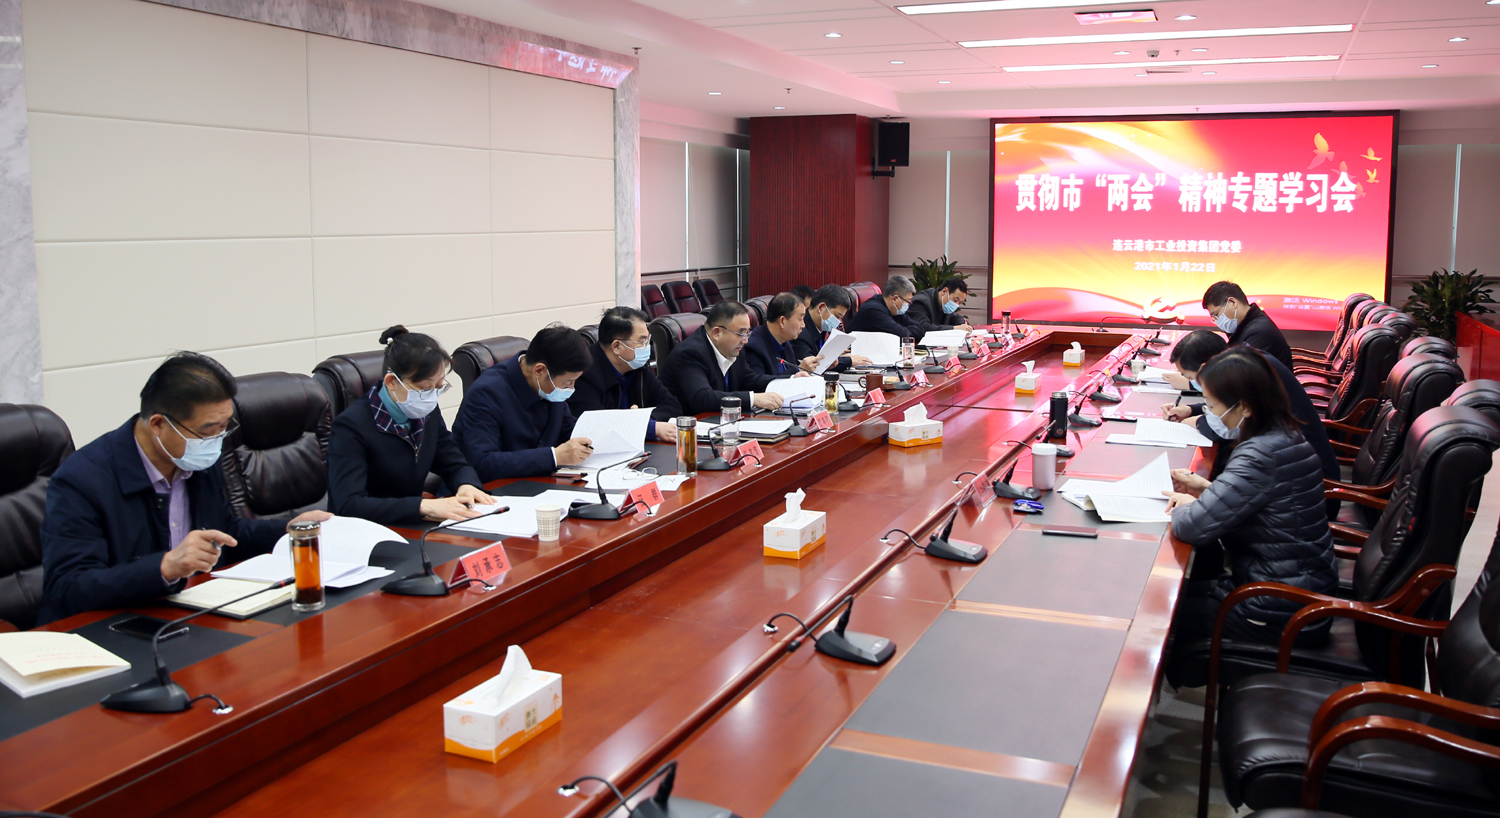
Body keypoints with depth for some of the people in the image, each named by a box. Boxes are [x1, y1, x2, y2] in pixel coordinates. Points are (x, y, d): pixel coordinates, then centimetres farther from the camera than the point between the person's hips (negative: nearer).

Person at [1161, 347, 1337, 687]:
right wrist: (1207, 487, 2)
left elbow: (1191, 527, -32)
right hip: (1309, 589, 9)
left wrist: (1185, 505, -9)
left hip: (1283, 616, -9)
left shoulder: (1259, 457, -29)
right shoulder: (1286, 436, 1)